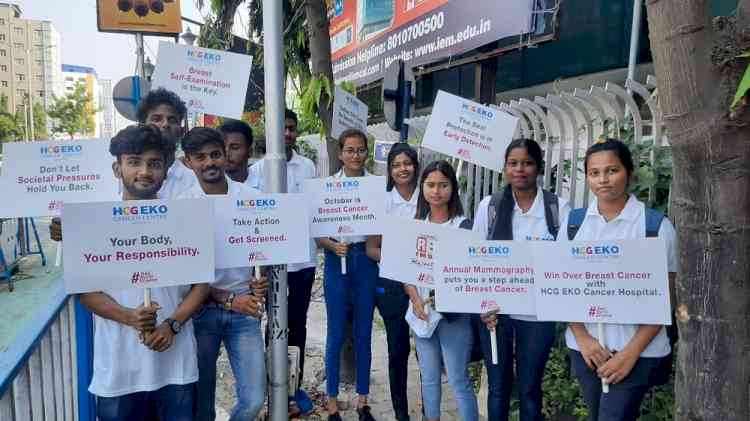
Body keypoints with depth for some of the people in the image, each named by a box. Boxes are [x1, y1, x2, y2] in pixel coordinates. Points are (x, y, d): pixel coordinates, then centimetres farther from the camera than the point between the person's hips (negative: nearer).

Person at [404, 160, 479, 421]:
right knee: (429, 378, 16)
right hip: (421, 310, 5)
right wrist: (416, 300, -10)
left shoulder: (463, 225, -8)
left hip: (453, 311, -4)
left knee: (458, 381, 0)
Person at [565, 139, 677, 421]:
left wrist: (631, 352, -12)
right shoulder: (573, 221, 2)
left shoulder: (657, 225, -6)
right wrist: (583, 338, -7)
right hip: (584, 346, 3)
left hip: (640, 350, -3)